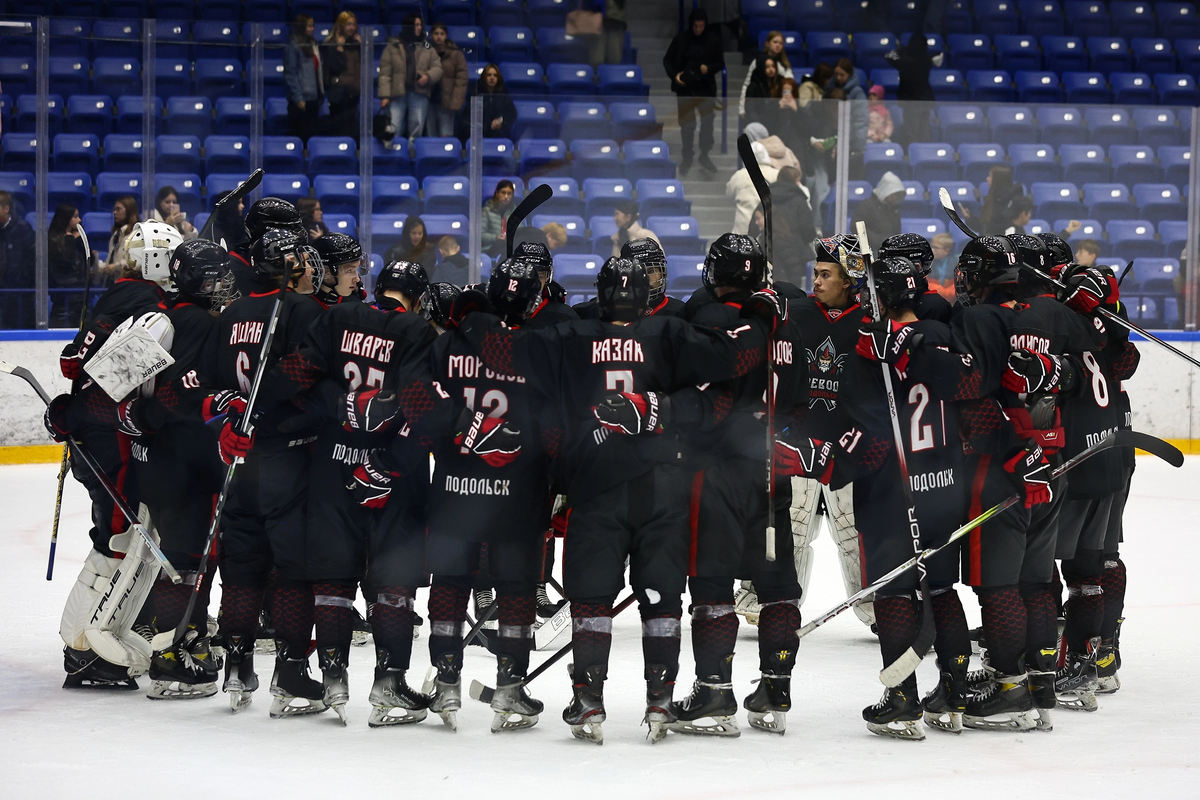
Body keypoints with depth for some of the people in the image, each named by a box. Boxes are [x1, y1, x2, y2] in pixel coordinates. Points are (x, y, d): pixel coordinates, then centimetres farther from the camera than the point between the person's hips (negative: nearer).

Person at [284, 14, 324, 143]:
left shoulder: (313, 44, 14)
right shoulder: (293, 46, -8)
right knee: (299, 135, -4)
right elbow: (290, 74, -11)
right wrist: (298, 98, -16)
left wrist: (321, 96, 10)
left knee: (311, 133, 7)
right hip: (301, 98, -7)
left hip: (314, 98, 7)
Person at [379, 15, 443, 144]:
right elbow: (384, 73, 3)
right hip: (397, 93, -2)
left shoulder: (427, 48, 13)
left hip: (419, 94, 2)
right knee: (393, 130, -8)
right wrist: (384, 95, -6)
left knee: (416, 131, 2)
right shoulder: (393, 47, 6)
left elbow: (437, 68, 10)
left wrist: (428, 76, -13)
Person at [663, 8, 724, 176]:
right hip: (685, 88, 0)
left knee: (707, 121, 3)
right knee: (686, 123, 7)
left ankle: (704, 156, 17)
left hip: (706, 88, 0)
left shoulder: (713, 39, -4)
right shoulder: (680, 38, -5)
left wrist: (709, 68, -17)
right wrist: (674, 75, -13)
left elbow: (720, 62, 3)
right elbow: (667, 60, 3)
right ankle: (687, 157, 19)